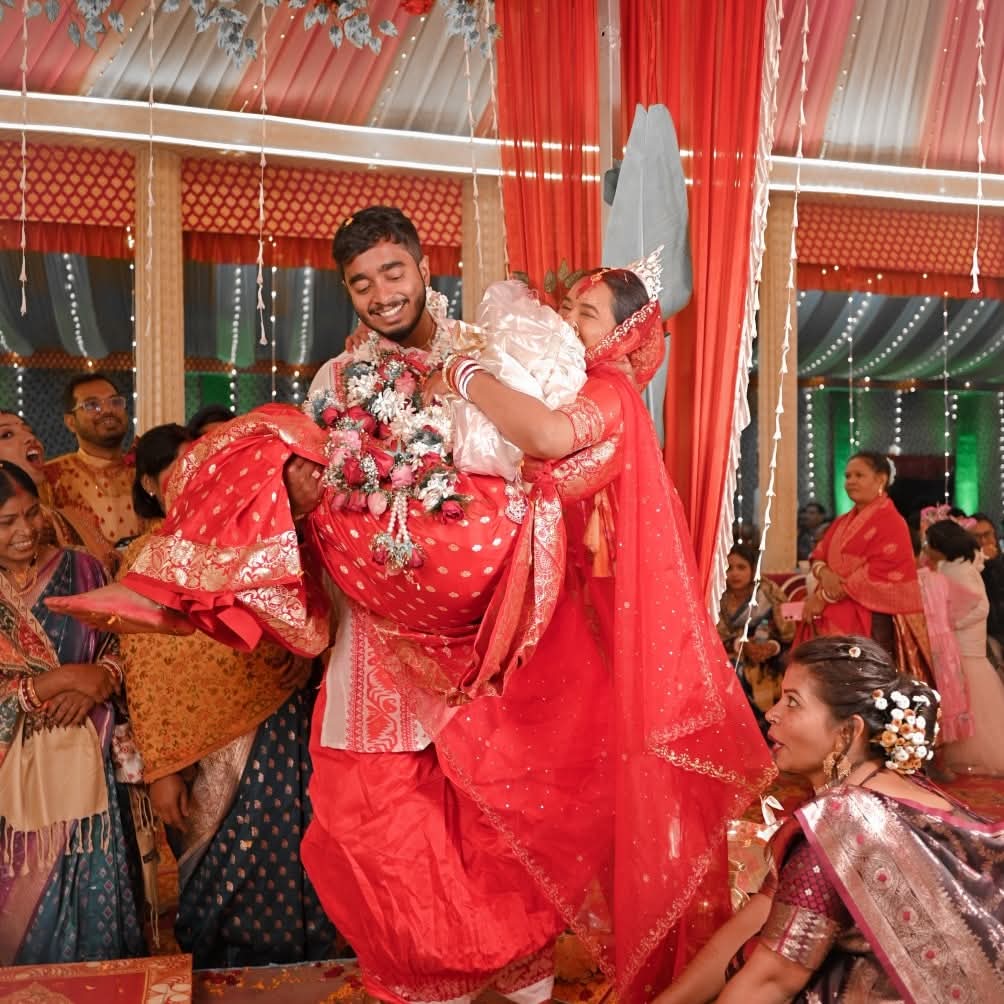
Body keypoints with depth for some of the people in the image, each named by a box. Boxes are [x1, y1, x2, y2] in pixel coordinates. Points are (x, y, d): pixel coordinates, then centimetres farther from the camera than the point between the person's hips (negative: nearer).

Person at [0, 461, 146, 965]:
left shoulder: (80, 568, 0)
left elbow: (122, 643, 6)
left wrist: (96, 684, -13)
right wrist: (66, 678, -16)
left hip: (88, 760, 2)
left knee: (96, 892, 9)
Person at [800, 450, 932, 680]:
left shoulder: (890, 522, -6)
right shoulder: (842, 522, 18)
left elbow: (876, 574, -15)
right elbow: (818, 555, 12)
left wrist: (824, 597, -14)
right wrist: (824, 574, -13)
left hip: (869, 622, -7)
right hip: (834, 618, 7)